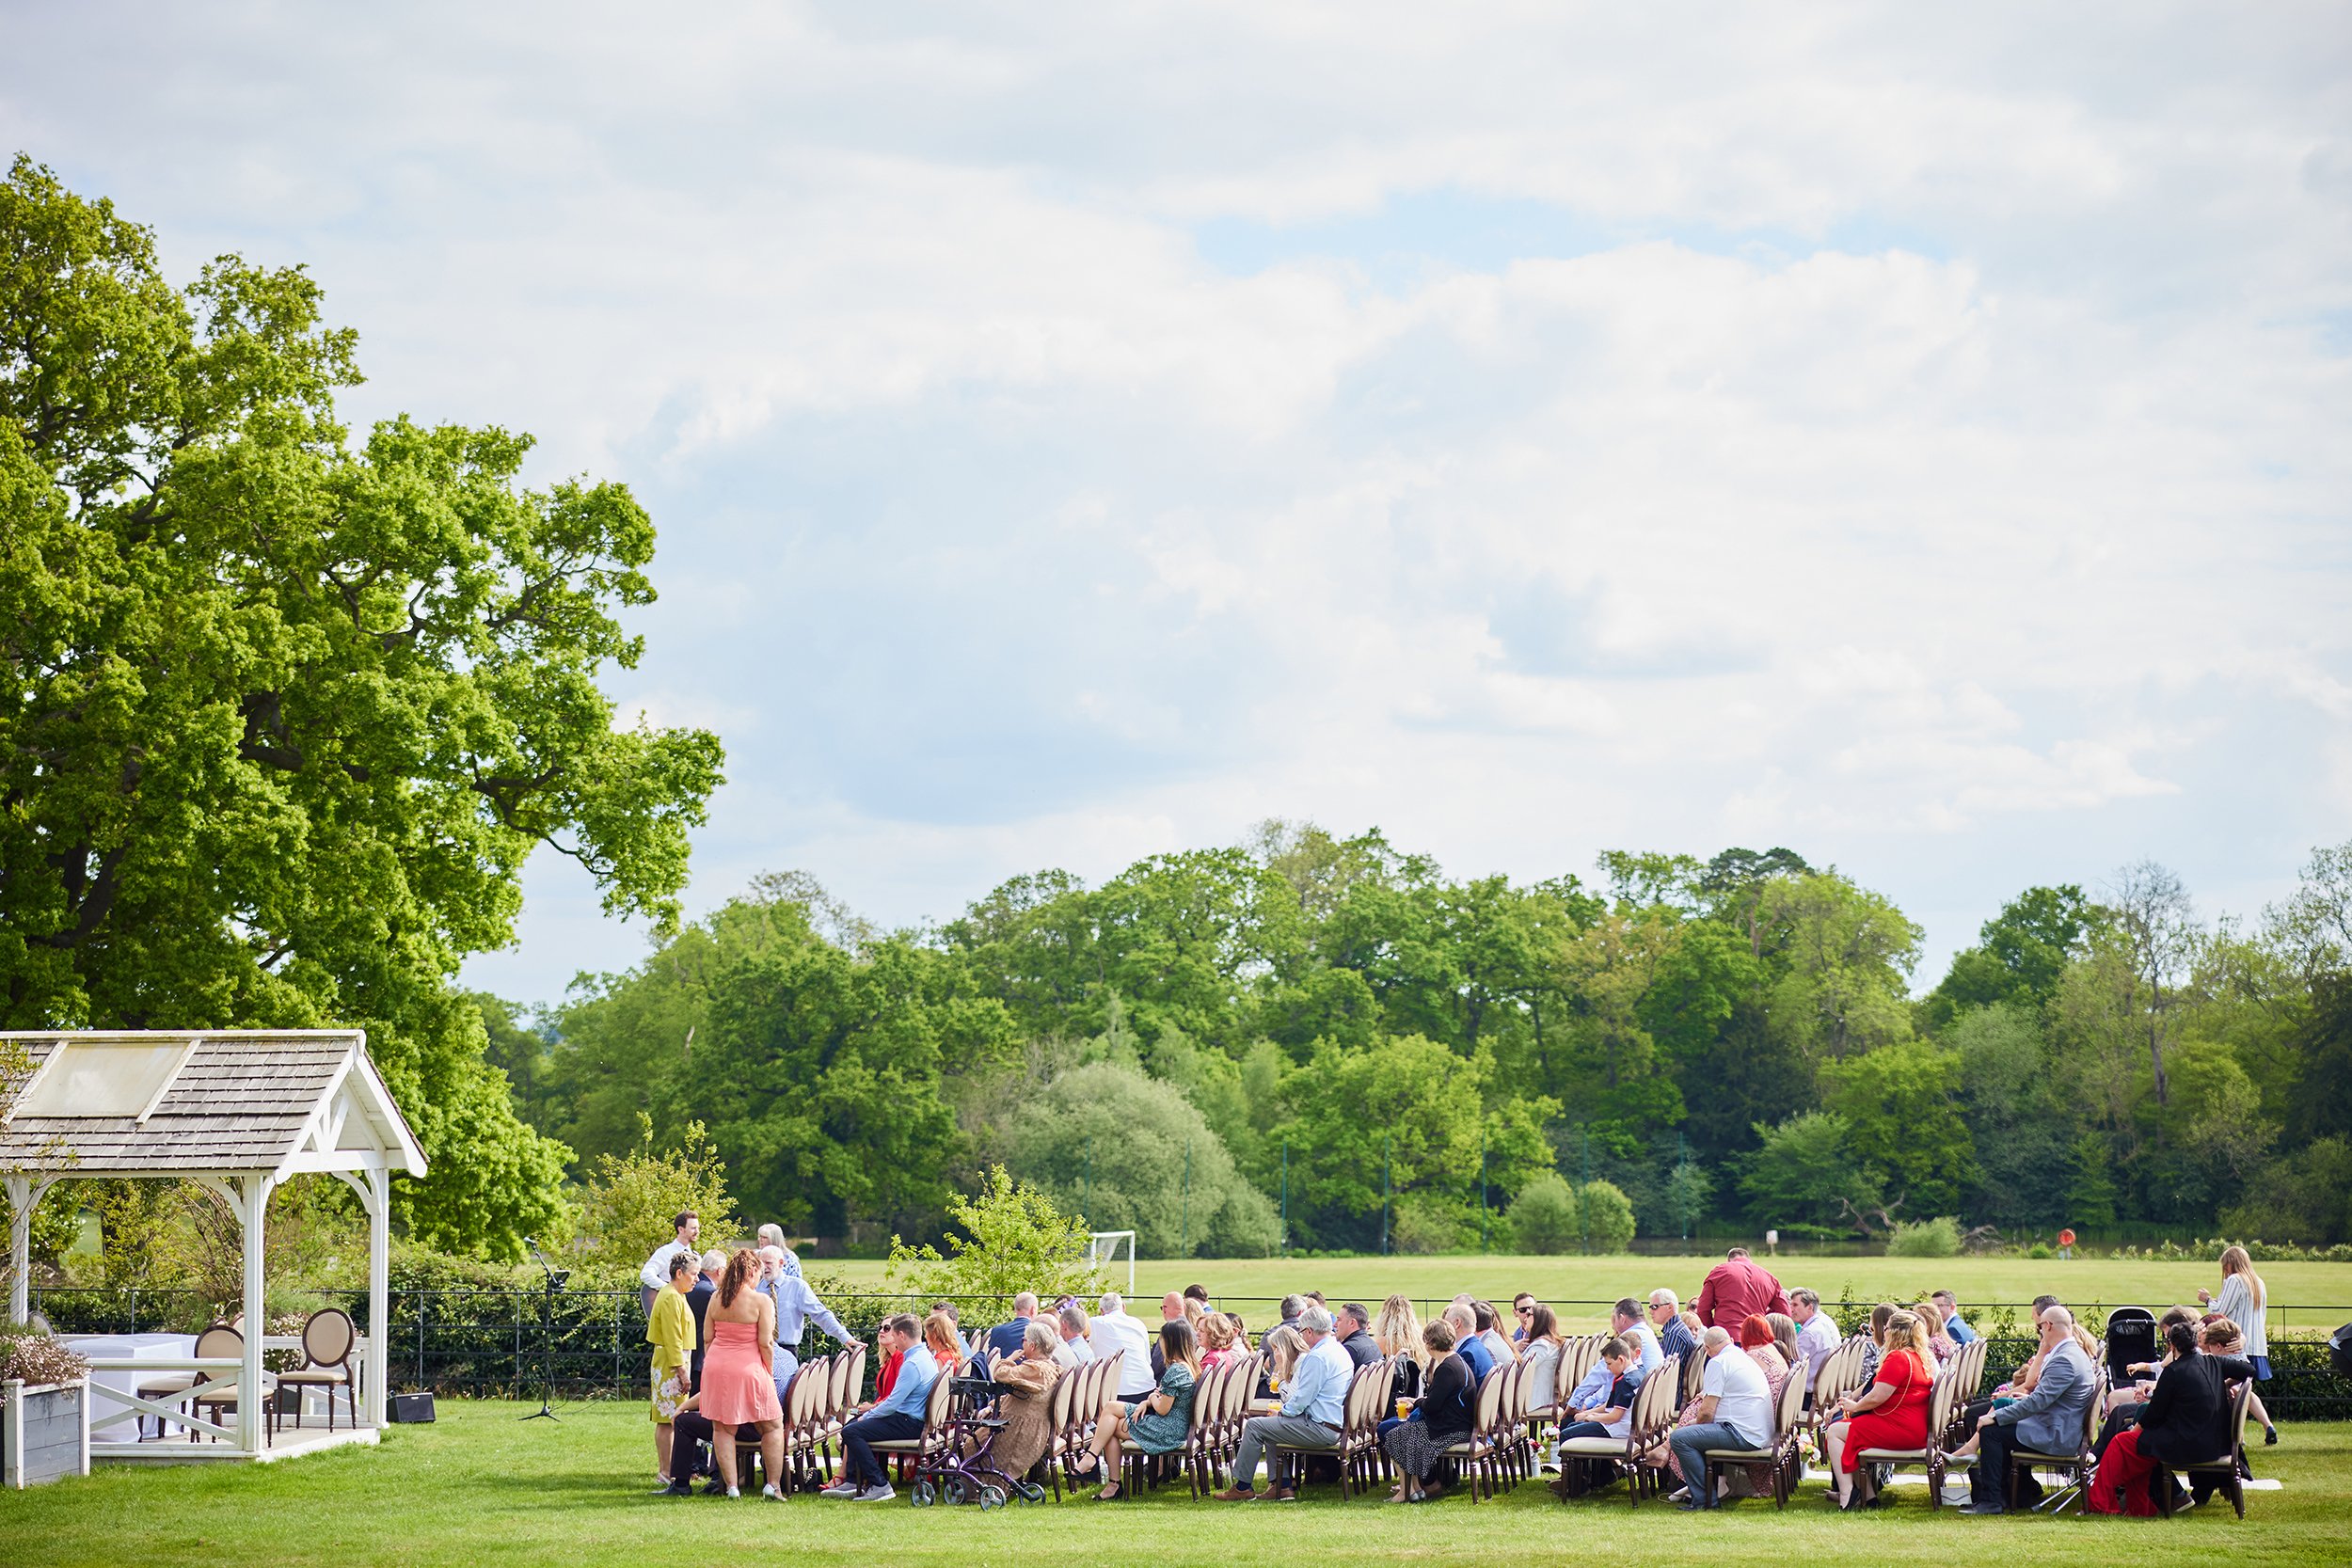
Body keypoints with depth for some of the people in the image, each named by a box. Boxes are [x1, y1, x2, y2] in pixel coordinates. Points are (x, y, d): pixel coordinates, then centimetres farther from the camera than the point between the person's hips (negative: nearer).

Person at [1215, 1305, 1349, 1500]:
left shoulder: (1317, 1357, -19)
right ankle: (1280, 1486, 19)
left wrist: (1283, 1412, -2)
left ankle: (1241, 1487, 7)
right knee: (1269, 1426, 26)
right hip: (1336, 1426, 10)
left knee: (1254, 1427, -2)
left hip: (1320, 1429, -10)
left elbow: (1302, 1399, -19)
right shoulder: (1339, 1351, 13)